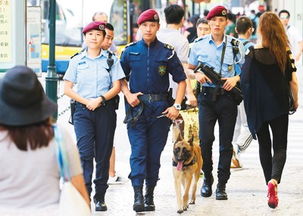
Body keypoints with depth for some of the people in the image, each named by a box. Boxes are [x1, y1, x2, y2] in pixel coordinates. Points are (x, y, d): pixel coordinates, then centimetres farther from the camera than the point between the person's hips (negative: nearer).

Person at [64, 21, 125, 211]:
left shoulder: (111, 60, 6)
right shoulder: (77, 61, 8)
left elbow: (117, 87, 2)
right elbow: (67, 89, 6)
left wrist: (100, 99, -13)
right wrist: (86, 102, -7)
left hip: (105, 110, 0)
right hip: (83, 110, 0)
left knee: (103, 154, 4)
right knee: (85, 152, -13)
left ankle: (100, 196, 12)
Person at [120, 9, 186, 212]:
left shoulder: (167, 52, 3)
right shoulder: (130, 51, 6)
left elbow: (181, 81, 6)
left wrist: (176, 106, -4)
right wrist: (128, 95, -3)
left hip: (160, 109, 0)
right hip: (137, 107, 0)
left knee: (154, 153, 5)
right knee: (138, 151, -11)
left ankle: (150, 195, 15)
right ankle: (138, 195, -17)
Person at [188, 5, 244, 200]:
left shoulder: (234, 45, 5)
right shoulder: (199, 45, 6)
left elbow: (244, 71, 9)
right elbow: (189, 69, 15)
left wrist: (235, 78, -11)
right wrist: (197, 75, -6)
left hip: (228, 97, 0)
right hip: (207, 96, 0)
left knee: (226, 143, 2)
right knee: (205, 139, -9)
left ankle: (222, 185, 8)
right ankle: (207, 179, 12)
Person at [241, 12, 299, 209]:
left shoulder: (253, 55, -10)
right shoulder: (285, 53, -5)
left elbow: (245, 81, -9)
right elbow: (293, 82, -2)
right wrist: (296, 101, 14)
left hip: (257, 106, 0)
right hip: (279, 106, 0)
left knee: (264, 146, 15)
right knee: (280, 146, 3)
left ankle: (270, 182, 20)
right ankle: (274, 180, -22)